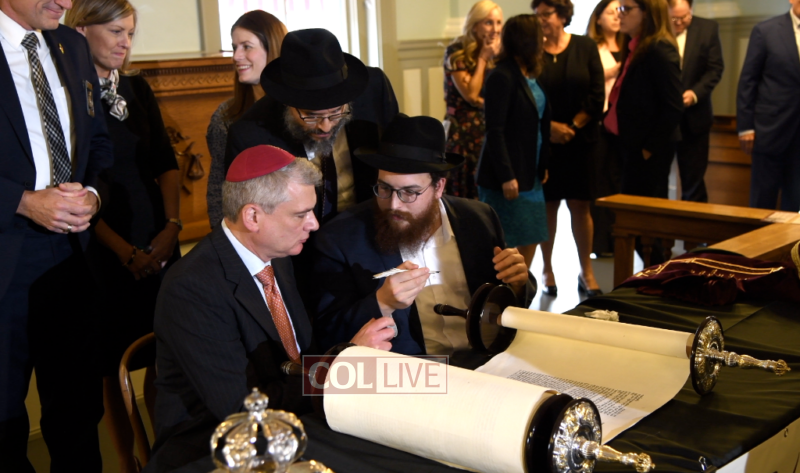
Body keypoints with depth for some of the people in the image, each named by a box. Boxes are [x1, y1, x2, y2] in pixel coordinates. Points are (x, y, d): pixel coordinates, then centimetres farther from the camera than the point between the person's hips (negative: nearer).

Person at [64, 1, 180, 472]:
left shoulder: (137, 87, 9)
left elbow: (166, 162, 11)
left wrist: (172, 226, -3)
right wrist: (125, 251, -12)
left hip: (158, 243, 5)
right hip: (102, 251, -5)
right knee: (115, 366, 5)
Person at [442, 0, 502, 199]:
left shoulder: (496, 53, 11)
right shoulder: (456, 52, -8)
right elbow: (471, 94, -16)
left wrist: (494, 58, -5)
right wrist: (482, 58, -9)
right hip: (464, 133, -5)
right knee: (465, 195, 0)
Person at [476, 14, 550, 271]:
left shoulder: (530, 76, 10)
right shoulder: (502, 77, -15)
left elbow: (539, 125, 13)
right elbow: (494, 131, -18)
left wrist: (542, 166, 11)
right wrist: (506, 176, -20)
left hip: (529, 173, 9)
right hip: (507, 175, -8)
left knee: (531, 239, 13)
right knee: (503, 243, -1)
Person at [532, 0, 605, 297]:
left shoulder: (585, 48, 2)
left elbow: (596, 97, -1)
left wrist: (571, 127, -8)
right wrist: (549, 126, -12)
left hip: (579, 140, 0)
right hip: (542, 141, 0)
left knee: (580, 205, 3)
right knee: (547, 205, 4)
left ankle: (586, 272, 11)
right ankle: (547, 269, 15)